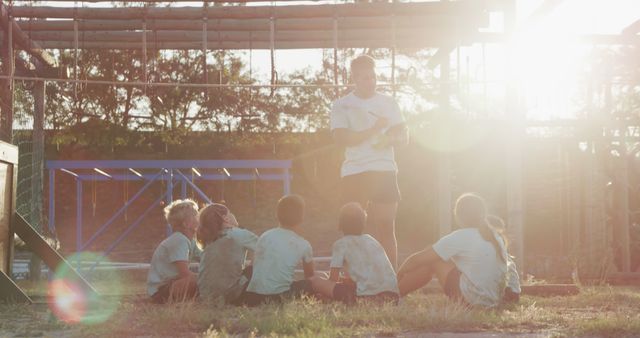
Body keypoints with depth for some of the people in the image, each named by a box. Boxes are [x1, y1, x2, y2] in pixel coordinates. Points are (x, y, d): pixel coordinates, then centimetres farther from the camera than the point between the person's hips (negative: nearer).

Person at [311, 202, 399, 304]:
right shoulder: (372, 240, 25)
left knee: (315, 281, 3)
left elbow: (333, 279, 4)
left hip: (367, 296, -7)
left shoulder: (341, 244, 7)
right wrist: (348, 280, 40)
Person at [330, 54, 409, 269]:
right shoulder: (342, 105, 5)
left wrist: (389, 139, -13)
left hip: (385, 170, 2)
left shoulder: (388, 102, 12)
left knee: (386, 229, 2)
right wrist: (373, 130, -13)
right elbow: (341, 138, -9)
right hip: (354, 173, -2)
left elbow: (404, 137, 9)